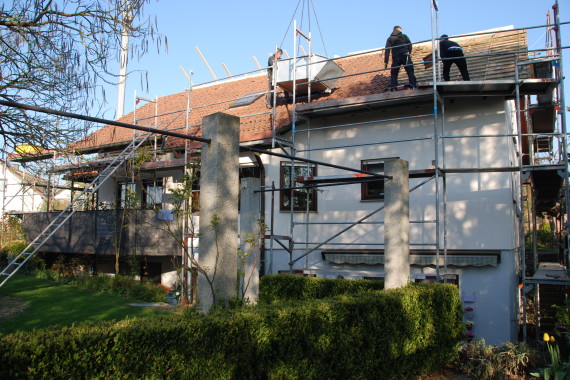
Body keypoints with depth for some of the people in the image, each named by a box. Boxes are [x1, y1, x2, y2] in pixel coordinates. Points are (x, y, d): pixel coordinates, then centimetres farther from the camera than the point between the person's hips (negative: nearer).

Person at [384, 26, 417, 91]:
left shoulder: (390, 39, 17)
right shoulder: (404, 36, 15)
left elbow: (387, 50, 6)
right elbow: (409, 45, 8)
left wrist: (386, 62, 2)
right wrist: (410, 53, 27)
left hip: (395, 58, 2)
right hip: (405, 56, -1)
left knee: (393, 74, 7)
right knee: (410, 72, -4)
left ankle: (393, 88, -10)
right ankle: (413, 85, -18)